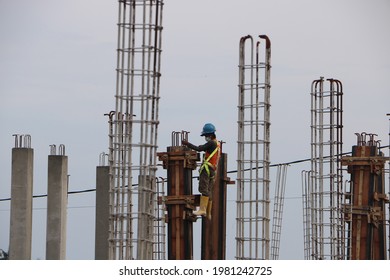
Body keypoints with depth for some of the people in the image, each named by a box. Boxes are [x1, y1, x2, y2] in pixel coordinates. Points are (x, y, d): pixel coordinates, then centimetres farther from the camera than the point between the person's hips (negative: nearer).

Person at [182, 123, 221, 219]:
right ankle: (208, 213, 13)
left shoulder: (211, 143, -9)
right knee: (209, 191, 11)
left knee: (203, 188, -17)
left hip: (207, 168, -10)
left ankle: (202, 209, -28)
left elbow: (199, 149, -14)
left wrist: (187, 143, -8)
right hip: (213, 170, 10)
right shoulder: (217, 144, 20)